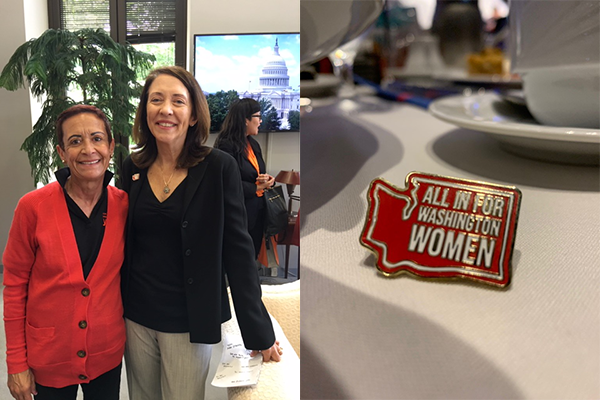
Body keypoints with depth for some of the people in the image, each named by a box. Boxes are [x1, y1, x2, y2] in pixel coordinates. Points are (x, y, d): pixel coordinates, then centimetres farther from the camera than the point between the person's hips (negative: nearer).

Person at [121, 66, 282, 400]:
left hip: (189, 321, -4)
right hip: (136, 314, 4)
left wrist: (259, 333, -10)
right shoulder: (133, 167, 1)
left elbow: (238, 250, -11)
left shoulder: (219, 168, -12)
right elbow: (126, 242, 10)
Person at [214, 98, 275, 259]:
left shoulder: (253, 144, 11)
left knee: (252, 257, 16)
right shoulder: (226, 146, -17)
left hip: (257, 212, 8)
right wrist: (258, 186, -12)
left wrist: (268, 179, -5)